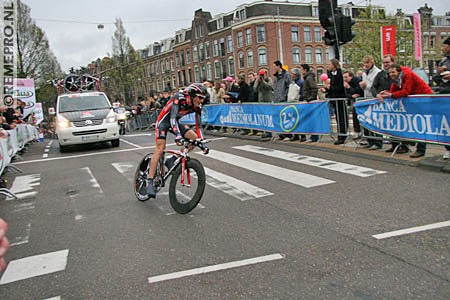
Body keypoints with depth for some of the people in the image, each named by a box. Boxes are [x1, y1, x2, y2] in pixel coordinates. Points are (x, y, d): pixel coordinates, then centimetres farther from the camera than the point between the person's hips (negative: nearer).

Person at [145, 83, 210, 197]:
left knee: (194, 138, -11)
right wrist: (178, 135, -53)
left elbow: (198, 126, -4)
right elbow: (173, 117, -39)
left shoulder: (197, 107, -10)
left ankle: (172, 160, -1)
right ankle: (149, 182, -15)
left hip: (176, 122, 7)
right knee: (160, 149, -16)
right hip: (164, 120, -7)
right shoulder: (179, 98, -29)